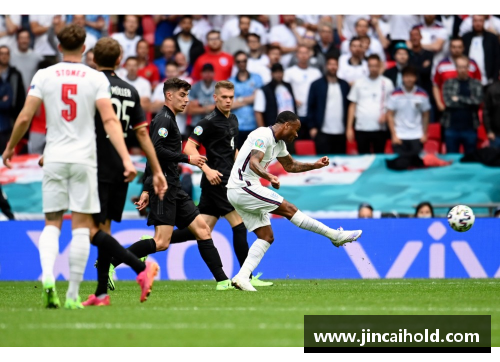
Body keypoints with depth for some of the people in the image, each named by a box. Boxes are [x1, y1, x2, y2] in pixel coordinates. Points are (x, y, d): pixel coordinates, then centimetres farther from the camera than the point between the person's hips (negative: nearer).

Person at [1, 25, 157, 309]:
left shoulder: (43, 76, 1)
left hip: (54, 159, 1)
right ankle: (73, 295, 1)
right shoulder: (96, 78, -2)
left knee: (52, 224, 9)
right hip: (84, 158, -1)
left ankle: (48, 275, -18)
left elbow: (25, 118, 0)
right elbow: (110, 120, -11)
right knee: (81, 227, 3)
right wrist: (126, 159, -15)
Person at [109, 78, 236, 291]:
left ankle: (222, 280, 2)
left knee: (202, 229, 4)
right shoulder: (164, 119, -7)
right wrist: (187, 159, -15)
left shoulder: (169, 120, 23)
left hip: (173, 189, 10)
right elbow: (156, 150, -21)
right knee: (161, 243, -16)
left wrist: (147, 190, 21)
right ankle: (109, 263, -13)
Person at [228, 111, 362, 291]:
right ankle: (335, 235, -8)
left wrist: (315, 165, 19)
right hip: (243, 187, -11)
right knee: (289, 209, -11)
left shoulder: (279, 143, 17)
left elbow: (290, 165, 32)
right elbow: (253, 163, -29)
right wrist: (269, 177, -47)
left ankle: (242, 276, -6)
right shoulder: (263, 136, -15)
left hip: (240, 192, 11)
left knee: (266, 237, 3)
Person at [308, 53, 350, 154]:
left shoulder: (344, 85, 11)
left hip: (341, 133, 3)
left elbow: (349, 106, 14)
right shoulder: (316, 85, 4)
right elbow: (310, 107, 4)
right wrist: (312, 127, -3)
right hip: (323, 132, -3)